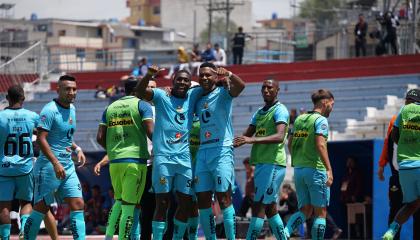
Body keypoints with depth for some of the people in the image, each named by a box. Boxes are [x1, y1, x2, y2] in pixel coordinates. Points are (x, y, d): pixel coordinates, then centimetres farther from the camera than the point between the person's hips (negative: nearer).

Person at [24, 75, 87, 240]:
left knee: (78, 205, 0)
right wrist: (56, 163, -27)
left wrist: (77, 149, 12)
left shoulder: (72, 109, 13)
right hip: (49, 166, -8)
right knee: (41, 208, -2)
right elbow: (41, 138, -21)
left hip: (68, 167, 8)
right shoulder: (50, 110, -14)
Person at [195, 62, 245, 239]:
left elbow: (240, 85, -21)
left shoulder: (223, 93, -1)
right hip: (202, 152, 7)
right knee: (203, 200, 5)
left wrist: (228, 74, -41)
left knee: (224, 199, -9)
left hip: (222, 151, -7)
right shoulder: (198, 99, 18)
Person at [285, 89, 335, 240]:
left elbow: (290, 144, 16)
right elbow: (320, 144, -20)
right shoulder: (320, 120, -8)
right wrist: (329, 169, -22)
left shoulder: (299, 119, 13)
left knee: (305, 211, 10)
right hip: (315, 169, -7)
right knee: (320, 213, 2)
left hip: (298, 169, 7)